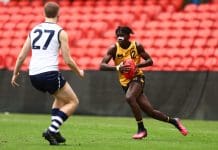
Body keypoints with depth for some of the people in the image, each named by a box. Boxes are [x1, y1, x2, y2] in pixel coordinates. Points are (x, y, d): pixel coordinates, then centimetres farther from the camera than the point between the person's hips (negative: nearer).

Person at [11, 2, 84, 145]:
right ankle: (52, 130, -10)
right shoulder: (60, 32, 0)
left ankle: (55, 132, 16)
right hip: (50, 73, -6)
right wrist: (79, 72, 16)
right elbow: (68, 60, -2)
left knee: (60, 97, 30)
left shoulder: (34, 30, 15)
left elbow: (21, 56, 14)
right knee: (73, 102, 9)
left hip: (33, 75, 6)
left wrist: (15, 74, 26)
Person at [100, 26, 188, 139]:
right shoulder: (114, 48, -5)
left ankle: (141, 129, -21)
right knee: (150, 111, 0)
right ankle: (173, 121, 23)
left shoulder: (137, 46, -6)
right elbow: (102, 66, -12)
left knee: (129, 97, -34)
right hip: (125, 82, 3)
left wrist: (137, 65, -19)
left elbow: (150, 61, 0)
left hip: (137, 78, -3)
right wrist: (117, 68, -29)